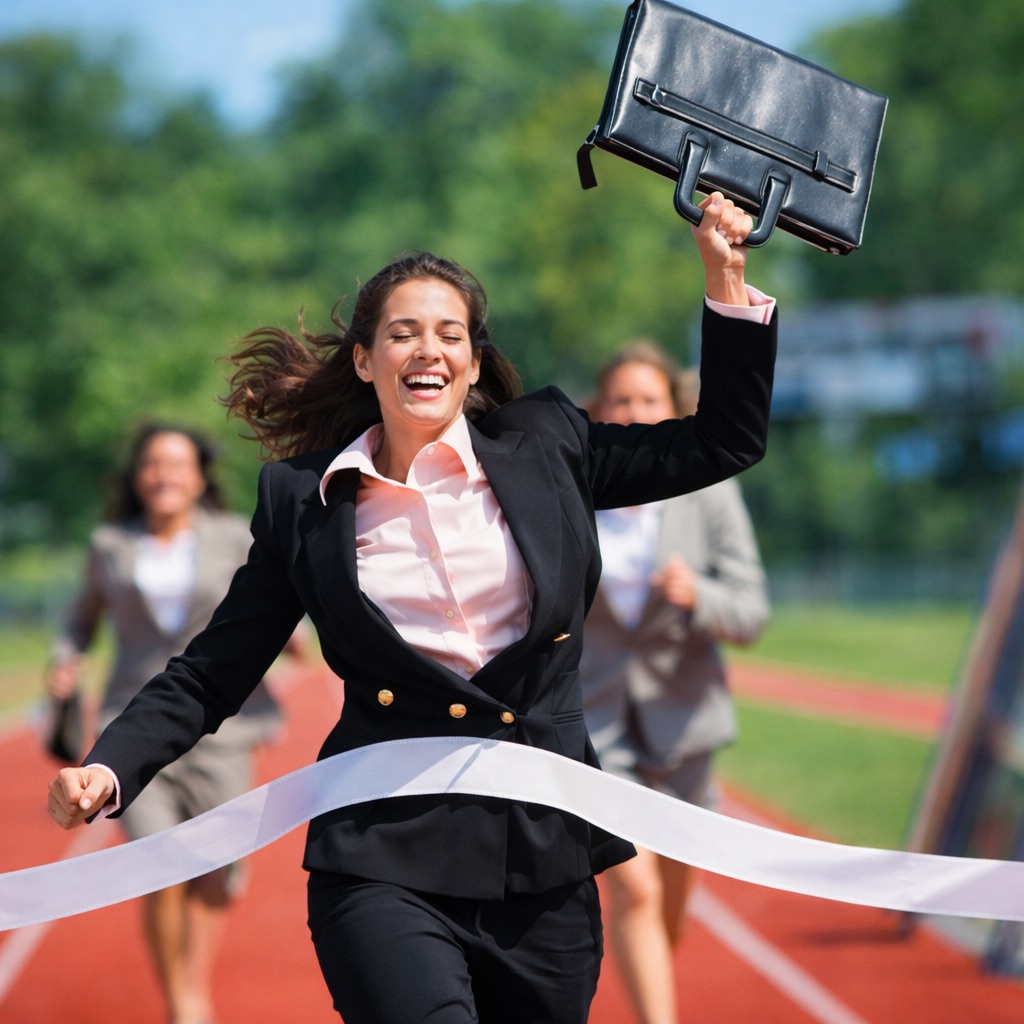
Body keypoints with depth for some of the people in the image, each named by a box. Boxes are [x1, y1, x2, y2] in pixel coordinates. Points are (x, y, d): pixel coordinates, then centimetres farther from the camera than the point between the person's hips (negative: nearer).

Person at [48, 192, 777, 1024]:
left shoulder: (542, 444, 8)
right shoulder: (302, 499, 5)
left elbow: (725, 441, 14)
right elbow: (213, 673, 8)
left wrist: (726, 277, 8)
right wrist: (106, 771, -6)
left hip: (544, 861, 3)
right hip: (385, 866, -2)